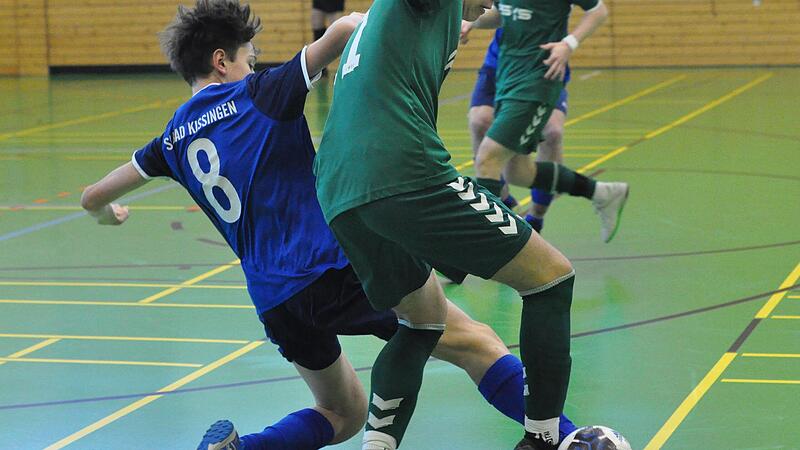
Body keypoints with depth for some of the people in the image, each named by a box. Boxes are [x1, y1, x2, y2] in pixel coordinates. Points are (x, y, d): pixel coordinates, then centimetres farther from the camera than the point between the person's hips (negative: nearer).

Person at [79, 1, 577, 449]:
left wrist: (106, 213, 48)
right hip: (334, 267, -6)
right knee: (478, 342, -2)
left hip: (274, 302, 6)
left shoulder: (175, 139, 15)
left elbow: (94, 198, 25)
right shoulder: (257, 95, 0)